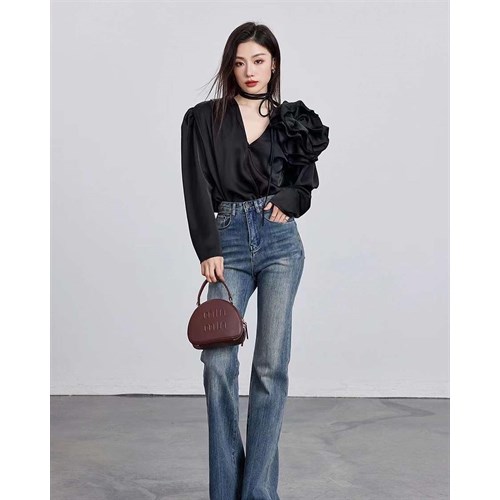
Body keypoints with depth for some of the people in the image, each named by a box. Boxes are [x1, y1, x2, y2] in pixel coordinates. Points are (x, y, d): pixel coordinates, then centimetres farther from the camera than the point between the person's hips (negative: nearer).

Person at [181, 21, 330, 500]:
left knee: (272, 363, -4)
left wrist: (289, 201, 1)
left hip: (280, 241, 1)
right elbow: (198, 189, 0)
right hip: (227, 241, -1)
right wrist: (208, 250, -9)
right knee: (218, 360, -11)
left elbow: (308, 181, 21)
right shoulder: (203, 119, 7)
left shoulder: (292, 120, 12)